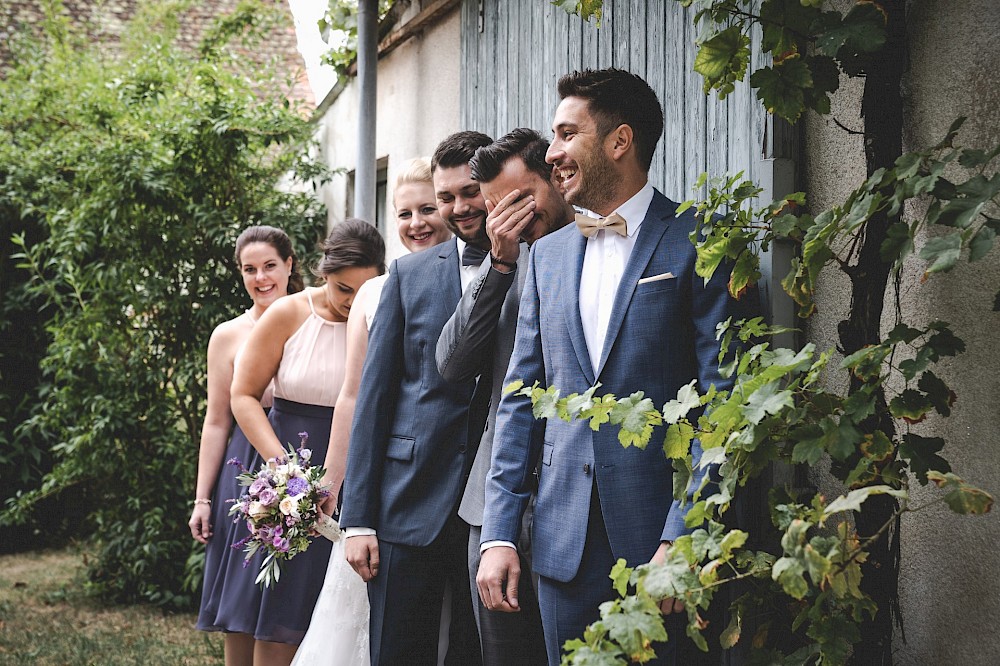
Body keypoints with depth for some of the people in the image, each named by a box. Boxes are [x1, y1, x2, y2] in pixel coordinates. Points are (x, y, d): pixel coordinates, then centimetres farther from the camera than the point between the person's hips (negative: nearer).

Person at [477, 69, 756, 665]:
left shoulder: (698, 242, -4)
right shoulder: (549, 254, 14)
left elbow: (722, 399, -9)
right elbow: (520, 399, 13)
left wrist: (681, 539, -17)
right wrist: (499, 534, 6)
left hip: (658, 532, -5)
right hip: (563, 539, 5)